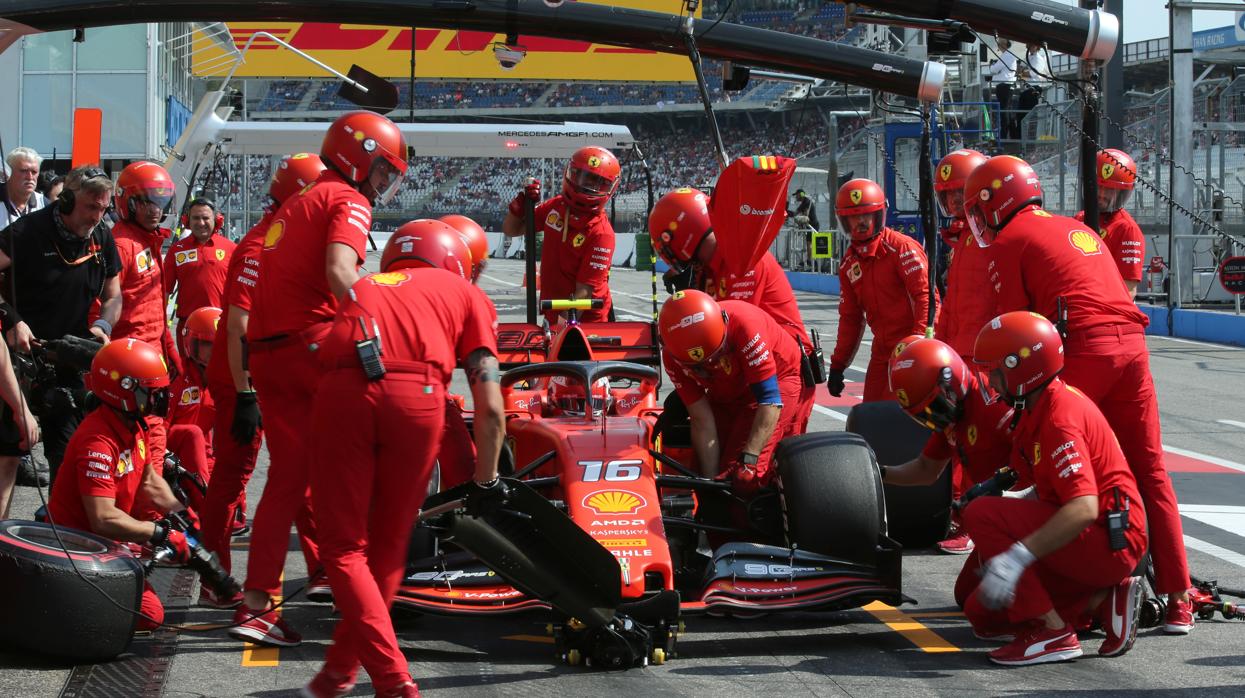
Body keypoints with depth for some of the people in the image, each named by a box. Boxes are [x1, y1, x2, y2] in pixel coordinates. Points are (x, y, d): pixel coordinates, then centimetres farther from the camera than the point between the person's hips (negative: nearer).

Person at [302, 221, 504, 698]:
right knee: (387, 546, 18)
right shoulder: (467, 294, 27)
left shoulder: (363, 289, 36)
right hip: (417, 394, -1)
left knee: (344, 548, 10)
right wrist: (486, 481, 31)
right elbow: (490, 409, 18)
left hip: (343, 390, 1)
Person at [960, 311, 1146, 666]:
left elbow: (1084, 509, -33)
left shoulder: (1060, 417, -22)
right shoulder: (1043, 404, 10)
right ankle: (1102, 600, 6)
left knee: (982, 514, -21)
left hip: (1109, 541, -10)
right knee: (983, 614, 9)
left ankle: (1053, 633, -18)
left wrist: (1017, 557, -39)